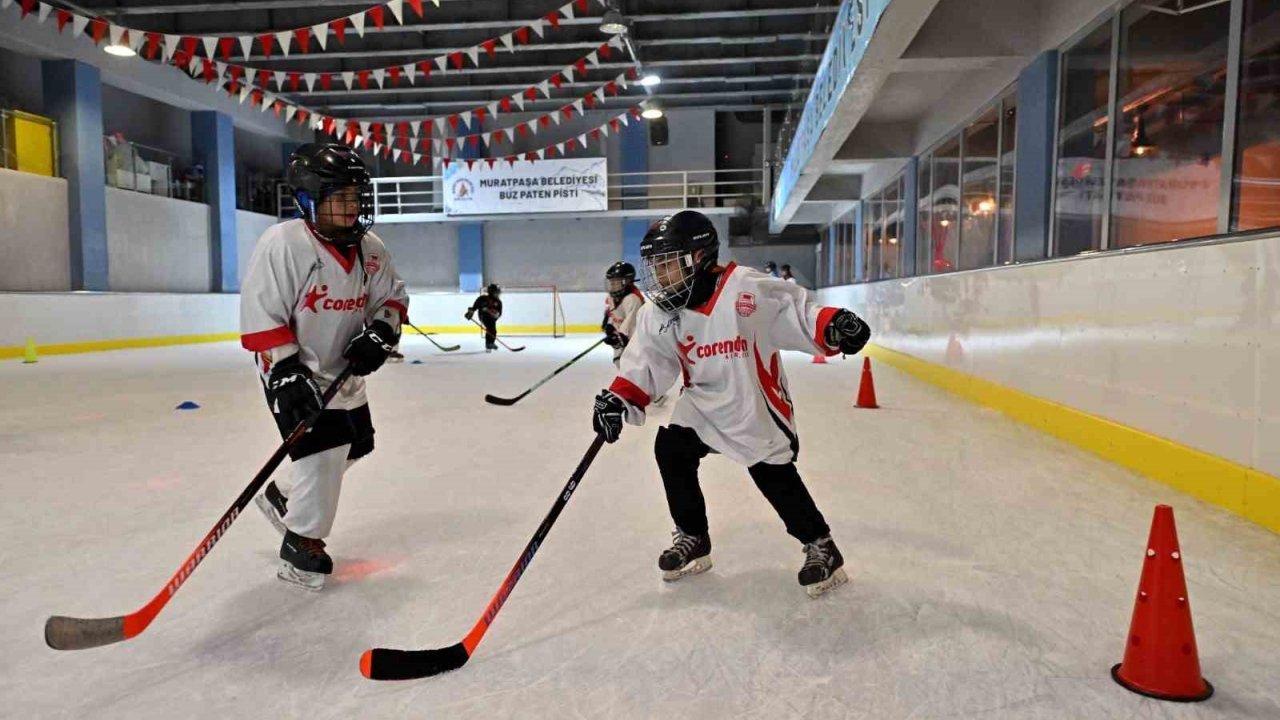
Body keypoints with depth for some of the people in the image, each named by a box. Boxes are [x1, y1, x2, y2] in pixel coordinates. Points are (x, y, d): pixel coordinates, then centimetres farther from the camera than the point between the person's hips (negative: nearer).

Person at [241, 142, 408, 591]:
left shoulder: (370, 249, -4)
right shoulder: (281, 244, -22)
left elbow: (393, 296, 7)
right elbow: (260, 318, -21)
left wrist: (381, 332, -12)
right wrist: (286, 373, -26)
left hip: (345, 373, 8)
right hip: (295, 374, -7)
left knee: (356, 445, 18)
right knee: (324, 453, -14)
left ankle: (284, 499, 41)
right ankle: (302, 546, 8)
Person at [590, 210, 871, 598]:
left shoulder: (746, 289, -23)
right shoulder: (659, 312, -7)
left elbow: (796, 310, -18)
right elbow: (645, 361, -2)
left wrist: (835, 325, -34)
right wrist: (618, 398, -14)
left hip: (756, 406, -5)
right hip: (704, 403, 6)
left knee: (776, 476, -4)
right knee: (671, 448, -6)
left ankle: (820, 546, 20)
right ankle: (692, 537, 15)